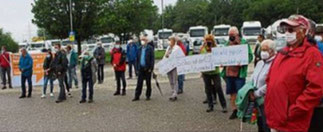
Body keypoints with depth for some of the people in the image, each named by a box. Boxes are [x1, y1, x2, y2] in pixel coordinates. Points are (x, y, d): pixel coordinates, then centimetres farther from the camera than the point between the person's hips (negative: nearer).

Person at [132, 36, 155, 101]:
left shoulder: (150, 48, -5)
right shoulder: (140, 49, 10)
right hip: (141, 68, 4)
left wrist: (151, 68, -14)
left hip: (147, 68, -4)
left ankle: (148, 95, 16)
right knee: (139, 83, 3)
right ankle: (137, 96, 6)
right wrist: (138, 67, 8)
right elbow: (137, 58, 14)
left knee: (148, 83, 6)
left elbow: (152, 58, -9)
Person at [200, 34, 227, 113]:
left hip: (215, 72, -3)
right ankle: (210, 106, 21)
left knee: (218, 88, -4)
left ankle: (224, 106, 7)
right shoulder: (202, 49, 5)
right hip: (205, 72, 3)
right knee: (208, 89, 10)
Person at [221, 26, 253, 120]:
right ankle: (234, 110, 22)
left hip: (240, 72, -5)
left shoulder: (244, 43, -3)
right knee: (232, 92, 11)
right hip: (229, 72, 5)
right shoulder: (227, 44, 14)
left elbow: (250, 56, -7)